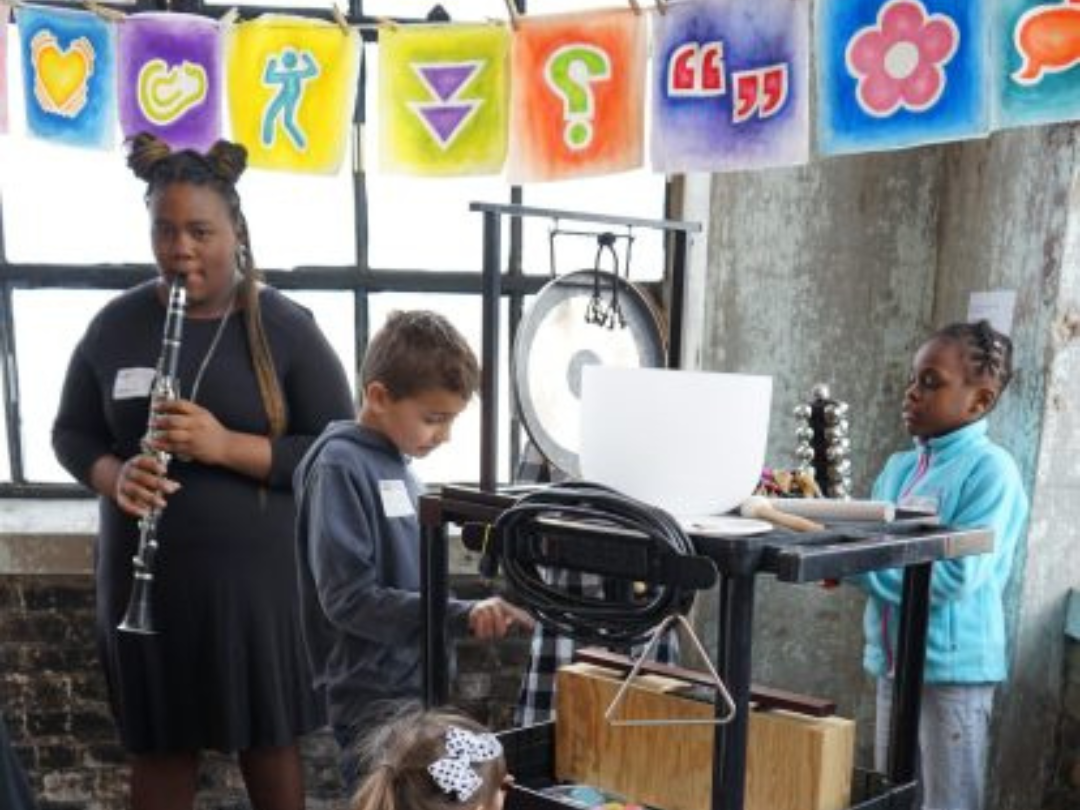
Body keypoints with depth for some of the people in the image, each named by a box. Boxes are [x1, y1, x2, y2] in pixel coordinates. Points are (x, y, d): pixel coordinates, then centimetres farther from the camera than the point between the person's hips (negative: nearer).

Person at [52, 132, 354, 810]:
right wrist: (115, 476, -14)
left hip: (258, 577, -2)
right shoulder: (117, 324, 1)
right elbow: (72, 433, 9)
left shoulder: (285, 327, -8)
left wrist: (226, 445, -24)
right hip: (146, 577, 3)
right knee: (159, 742, 16)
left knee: (268, 738, 12)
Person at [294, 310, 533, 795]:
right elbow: (349, 598, -22)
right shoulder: (340, 467, -16)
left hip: (416, 687, 9)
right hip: (374, 699, -9)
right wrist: (462, 616, -26)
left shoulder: (398, 466, 9)